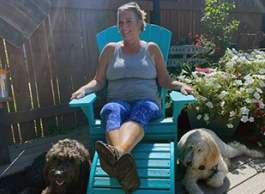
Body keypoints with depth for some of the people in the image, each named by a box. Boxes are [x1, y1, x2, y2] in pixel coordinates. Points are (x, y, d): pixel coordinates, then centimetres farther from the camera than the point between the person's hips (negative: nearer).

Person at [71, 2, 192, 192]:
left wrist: (181, 85, -6)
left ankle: (118, 153, -66)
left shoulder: (152, 48, 17)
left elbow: (165, 80, 14)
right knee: (111, 110, -37)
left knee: (139, 110, -38)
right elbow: (99, 81, 15)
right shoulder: (110, 49, 18)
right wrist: (84, 88, -6)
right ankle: (123, 163, -62)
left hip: (147, 103, 0)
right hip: (118, 101, 1)